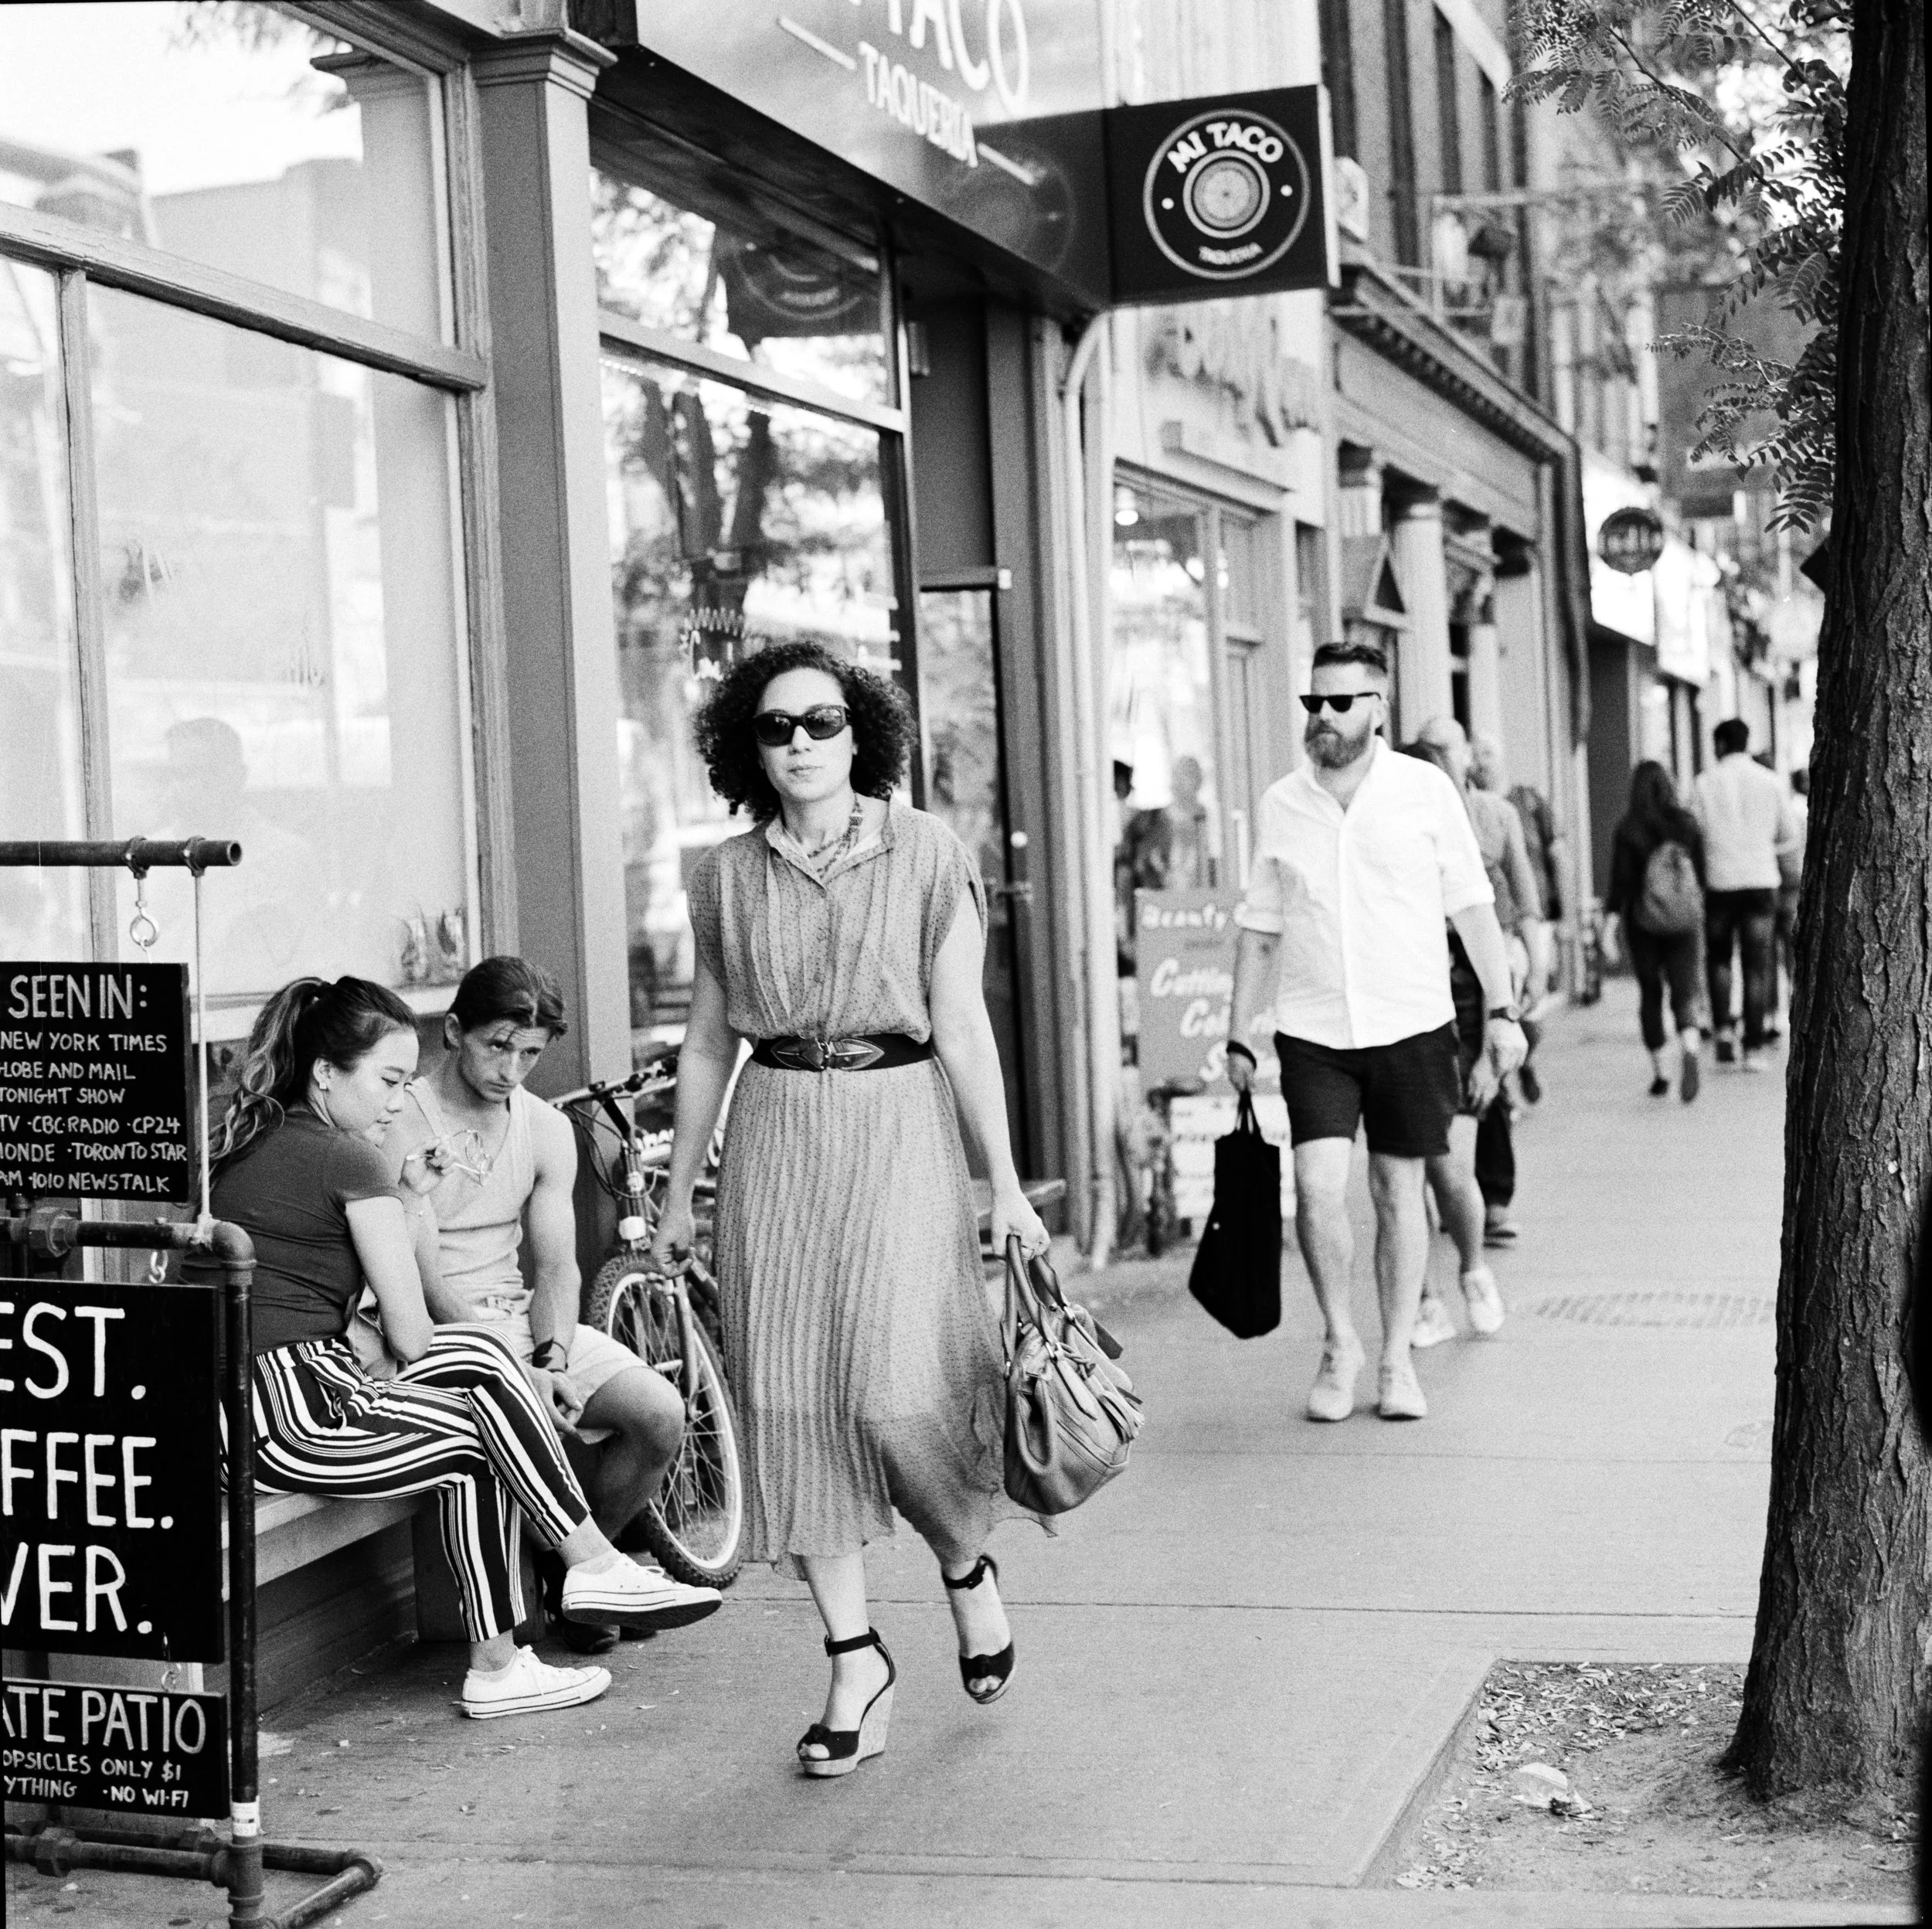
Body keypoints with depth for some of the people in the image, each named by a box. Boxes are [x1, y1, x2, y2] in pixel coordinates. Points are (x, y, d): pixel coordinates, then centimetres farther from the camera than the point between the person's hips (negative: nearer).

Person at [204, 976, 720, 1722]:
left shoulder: (249, 1142, 16)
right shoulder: (348, 1158, -9)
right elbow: (411, 1334, -7)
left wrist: (398, 1195, 14)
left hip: (236, 1402, 9)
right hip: (292, 1415, -9)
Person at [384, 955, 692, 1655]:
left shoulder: (547, 1130, 8)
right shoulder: (402, 1126, -12)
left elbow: (556, 1266, 3)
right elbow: (429, 1282, -17)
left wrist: (551, 1354, -17)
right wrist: (523, 1373, -27)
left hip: (522, 1319, 6)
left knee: (660, 1413, -14)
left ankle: (569, 1567, 7)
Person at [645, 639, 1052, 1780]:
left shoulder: (929, 855, -2)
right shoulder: (727, 877, 7)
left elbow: (962, 1025, -2)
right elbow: (710, 1043, 14)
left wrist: (1006, 1183, -4)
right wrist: (680, 1192, 16)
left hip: (899, 1126, -3)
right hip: (774, 1139, 3)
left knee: (895, 1386, -11)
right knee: (791, 1398, 0)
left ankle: (968, 1565, 22)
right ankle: (857, 1662, 11)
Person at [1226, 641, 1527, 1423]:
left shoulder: (1425, 789, 0)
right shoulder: (1281, 803, 5)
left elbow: (1473, 907, 3)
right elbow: (1260, 928, 11)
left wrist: (1502, 1009, -2)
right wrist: (1237, 1036, 9)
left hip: (1411, 1026, -1)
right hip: (1312, 1032, 1)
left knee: (1399, 1191, 6)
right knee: (1319, 1184, -12)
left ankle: (1397, 1360, 18)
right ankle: (1339, 1342, 9)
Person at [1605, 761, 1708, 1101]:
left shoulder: (1627, 827, -6)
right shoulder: (1687, 823, 1)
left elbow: (1621, 878, -10)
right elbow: (1703, 872, 4)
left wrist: (1611, 915, -6)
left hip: (1642, 921, -1)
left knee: (1650, 994, 11)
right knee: (1684, 992, 0)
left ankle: (1661, 1071, 14)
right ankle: (1689, 1047, -29)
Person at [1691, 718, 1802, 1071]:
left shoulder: (1706, 783, -2)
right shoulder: (1771, 783, 2)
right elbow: (1791, 840, 6)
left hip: (1720, 882, -1)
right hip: (1762, 882, 1)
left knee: (1718, 958, 17)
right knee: (1757, 966, 4)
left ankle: (1724, 1027, 0)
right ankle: (1753, 1048, 0)